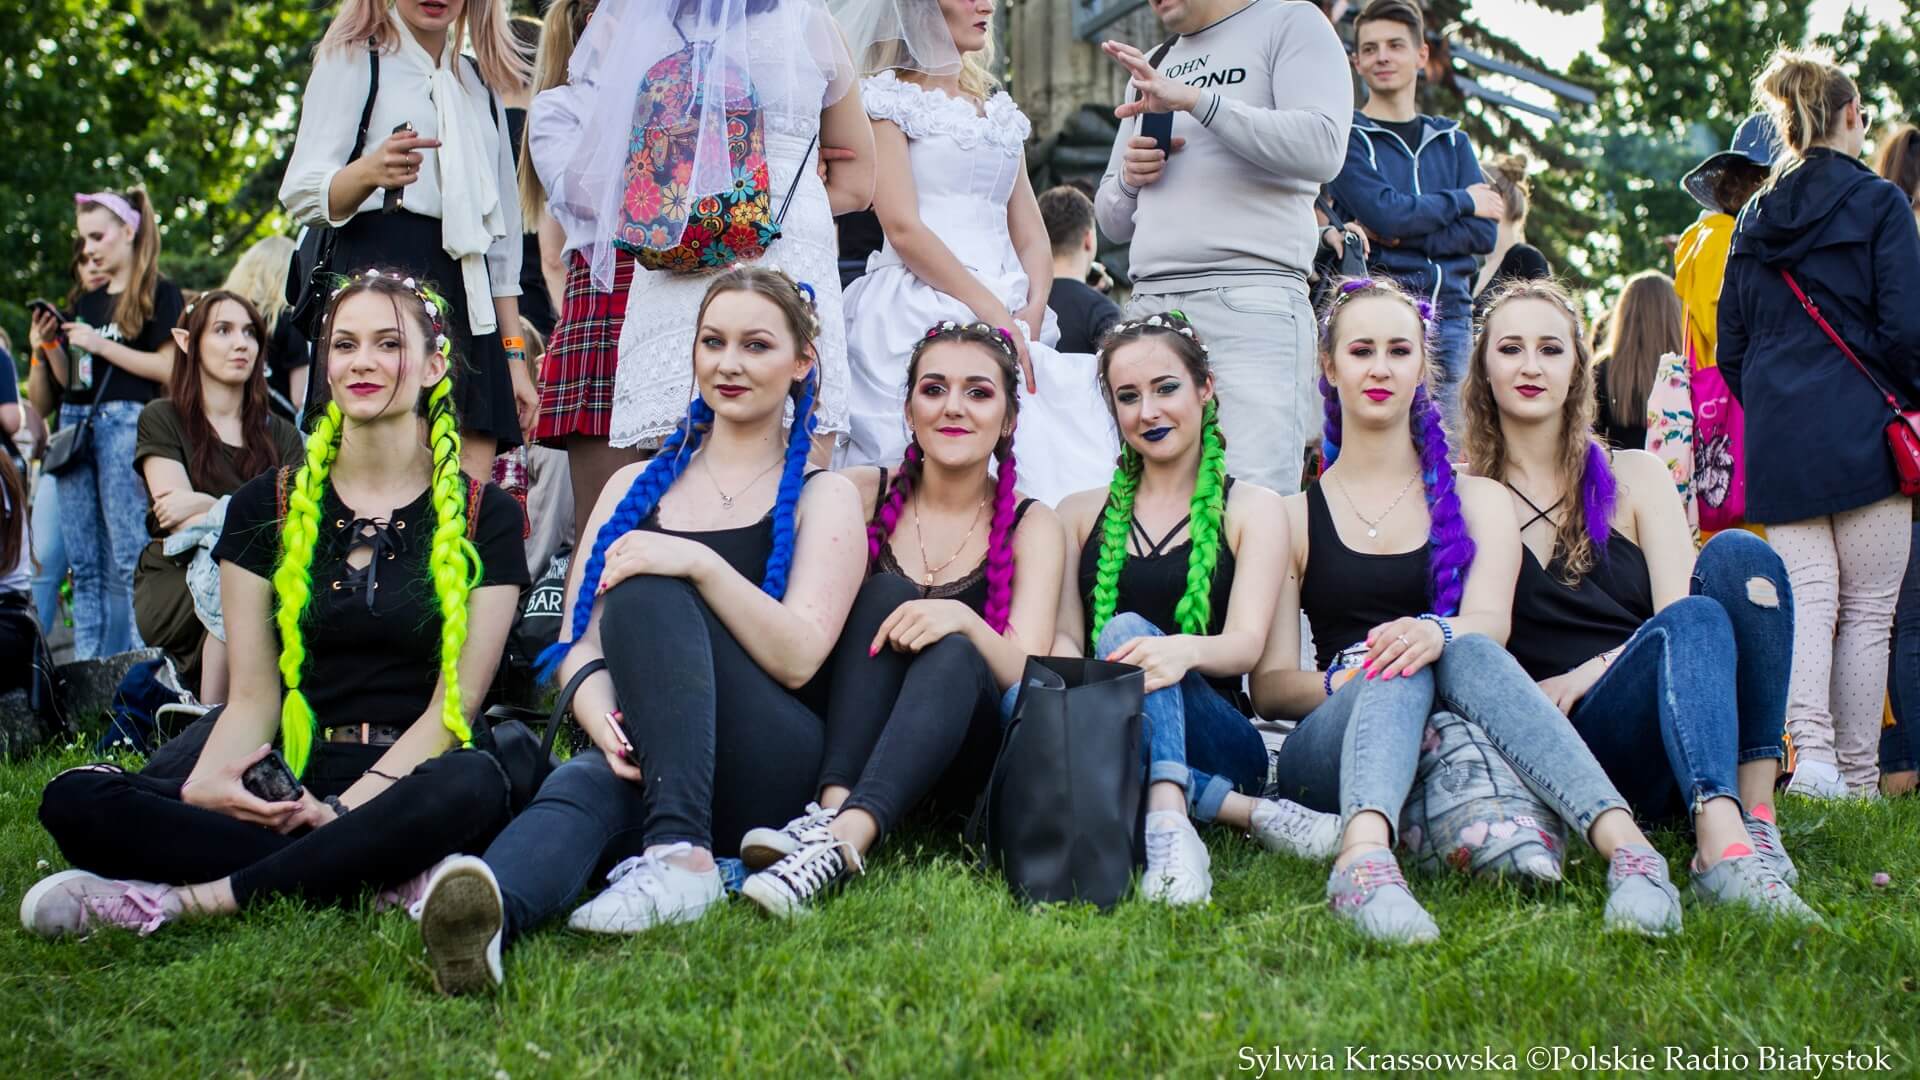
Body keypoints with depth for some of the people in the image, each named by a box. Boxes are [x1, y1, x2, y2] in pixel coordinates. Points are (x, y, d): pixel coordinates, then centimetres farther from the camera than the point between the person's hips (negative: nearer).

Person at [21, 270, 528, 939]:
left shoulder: (483, 517, 6)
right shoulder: (266, 507, 13)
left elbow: (454, 704, -3)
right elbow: (253, 695, 5)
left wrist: (343, 808, -18)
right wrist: (208, 781, -19)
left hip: (405, 789, -2)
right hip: (286, 782, 2)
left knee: (473, 785, -40)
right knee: (75, 801, -24)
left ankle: (199, 898, -29)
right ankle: (381, 876, -30)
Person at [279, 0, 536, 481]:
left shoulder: (481, 84, 23)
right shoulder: (352, 60, 7)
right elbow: (300, 194, -5)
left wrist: (515, 355, 17)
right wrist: (369, 172, -28)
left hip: (470, 297, 5)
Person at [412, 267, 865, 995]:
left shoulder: (823, 497, 10)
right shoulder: (637, 487, 21)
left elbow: (798, 656, -6)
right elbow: (579, 641, 9)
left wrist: (702, 564, -22)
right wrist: (601, 716, -14)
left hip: (768, 779, -2)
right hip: (642, 761, 3)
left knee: (648, 593, -27)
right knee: (578, 787, -34)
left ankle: (680, 854, -41)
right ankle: (491, 910, -65)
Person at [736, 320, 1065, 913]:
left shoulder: (1030, 526, 2)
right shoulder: (862, 495, 4)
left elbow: (1027, 675, -10)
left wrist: (962, 620, -29)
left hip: (960, 751, -1)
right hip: (847, 739, 1)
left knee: (956, 655, -31)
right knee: (884, 590, -23)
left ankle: (845, 837, -50)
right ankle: (834, 804, -40)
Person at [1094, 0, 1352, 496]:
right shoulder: (1150, 69, 26)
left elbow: (1322, 147, -11)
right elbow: (1114, 222, 29)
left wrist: (1194, 98, -14)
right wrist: (1128, 179, 6)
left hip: (1249, 300, -6)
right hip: (1150, 307, 6)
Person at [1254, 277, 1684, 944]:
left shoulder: (1476, 501, 17)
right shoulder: (1294, 515, 14)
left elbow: (1491, 624, -4)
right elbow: (1269, 685, 5)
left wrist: (1438, 632, -29)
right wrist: (1343, 681, -19)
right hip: (1329, 751, 0)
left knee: (1463, 652, -33)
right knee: (1398, 667, -34)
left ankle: (1624, 846, -55)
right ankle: (1365, 859, -63)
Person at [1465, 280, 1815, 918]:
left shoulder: (1632, 477, 15)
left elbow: (1677, 599, 1)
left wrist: (1587, 674, -14)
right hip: (1565, 753, -3)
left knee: (1737, 554, -22)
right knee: (1692, 624, -31)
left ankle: (1753, 818, -32)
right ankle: (1725, 848, -53)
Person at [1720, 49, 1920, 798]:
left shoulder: (1752, 221, 13)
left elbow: (1729, 349, 13)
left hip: (1777, 438, 4)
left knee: (1807, 596, 1)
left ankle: (1810, 751, -17)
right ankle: (1857, 775, 2)